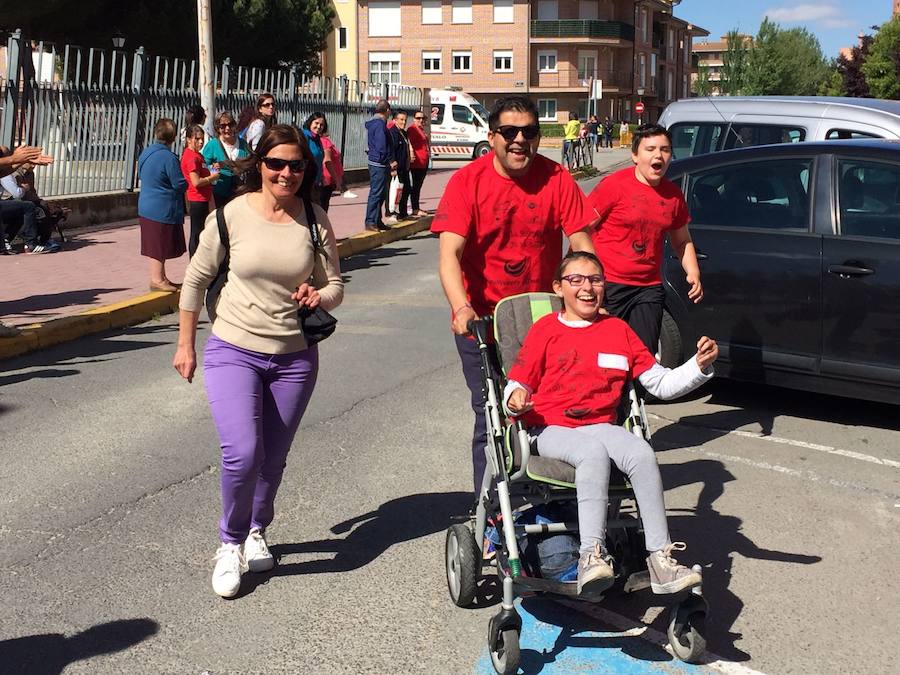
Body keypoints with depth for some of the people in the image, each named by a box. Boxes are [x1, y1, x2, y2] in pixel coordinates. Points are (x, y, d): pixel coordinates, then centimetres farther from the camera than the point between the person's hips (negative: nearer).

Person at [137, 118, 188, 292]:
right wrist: (186, 183, 4)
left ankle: (160, 277, 24)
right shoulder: (169, 157, -20)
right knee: (160, 247, 1)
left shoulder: (145, 153, 5)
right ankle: (157, 280, 7)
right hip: (163, 209, -8)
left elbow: (141, 175, 19)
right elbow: (180, 185, -18)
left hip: (146, 206, 8)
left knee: (156, 245, 15)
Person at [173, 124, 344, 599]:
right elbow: (196, 279, 1)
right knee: (242, 454, -17)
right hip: (233, 350, -2)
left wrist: (319, 298, -19)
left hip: (294, 356, 2)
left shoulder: (315, 220, -2)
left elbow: (335, 284, 5)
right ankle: (231, 542, 9)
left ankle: (257, 531, 40)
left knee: (273, 458, 13)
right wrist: (185, 344, 5)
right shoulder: (233, 214, -8)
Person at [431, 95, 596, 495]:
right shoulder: (468, 182, -10)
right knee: (490, 414, 3)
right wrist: (461, 307, -35)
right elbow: (449, 252, -19)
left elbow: (581, 243, -6)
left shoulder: (557, 179, -4)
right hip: (481, 319, -1)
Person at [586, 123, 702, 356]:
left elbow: (682, 241, 23)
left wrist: (693, 273, 7)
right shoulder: (615, 185, -8)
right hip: (609, 284, -5)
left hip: (649, 288, 5)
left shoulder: (674, 195, 9)